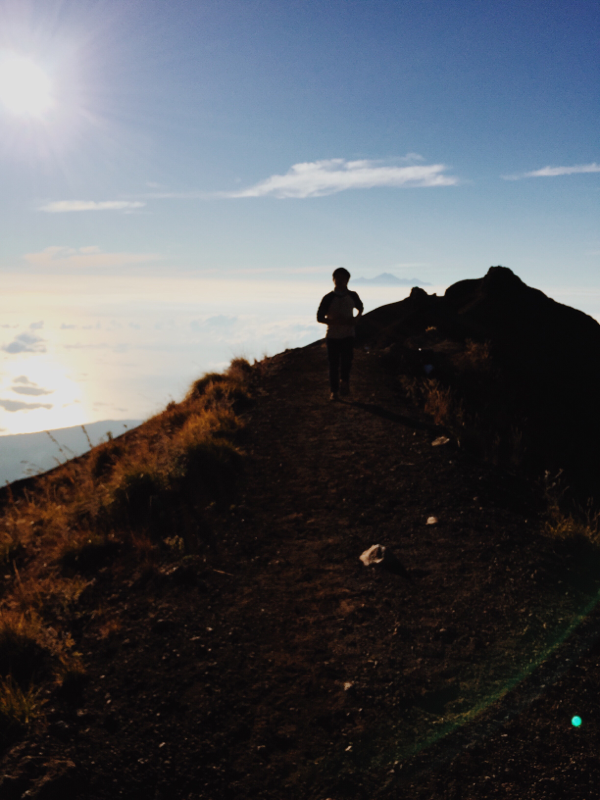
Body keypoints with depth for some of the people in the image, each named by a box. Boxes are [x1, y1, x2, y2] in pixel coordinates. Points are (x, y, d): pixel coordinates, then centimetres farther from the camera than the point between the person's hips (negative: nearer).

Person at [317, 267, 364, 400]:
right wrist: (335, 322, -19)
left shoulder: (352, 296, 1)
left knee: (346, 360, -10)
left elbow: (360, 308, 20)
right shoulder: (328, 298, -7)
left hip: (348, 335, 1)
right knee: (333, 364, 2)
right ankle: (334, 390, 14)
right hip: (332, 335, -1)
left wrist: (356, 319, 0)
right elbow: (319, 317, -7)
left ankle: (345, 382, 17)